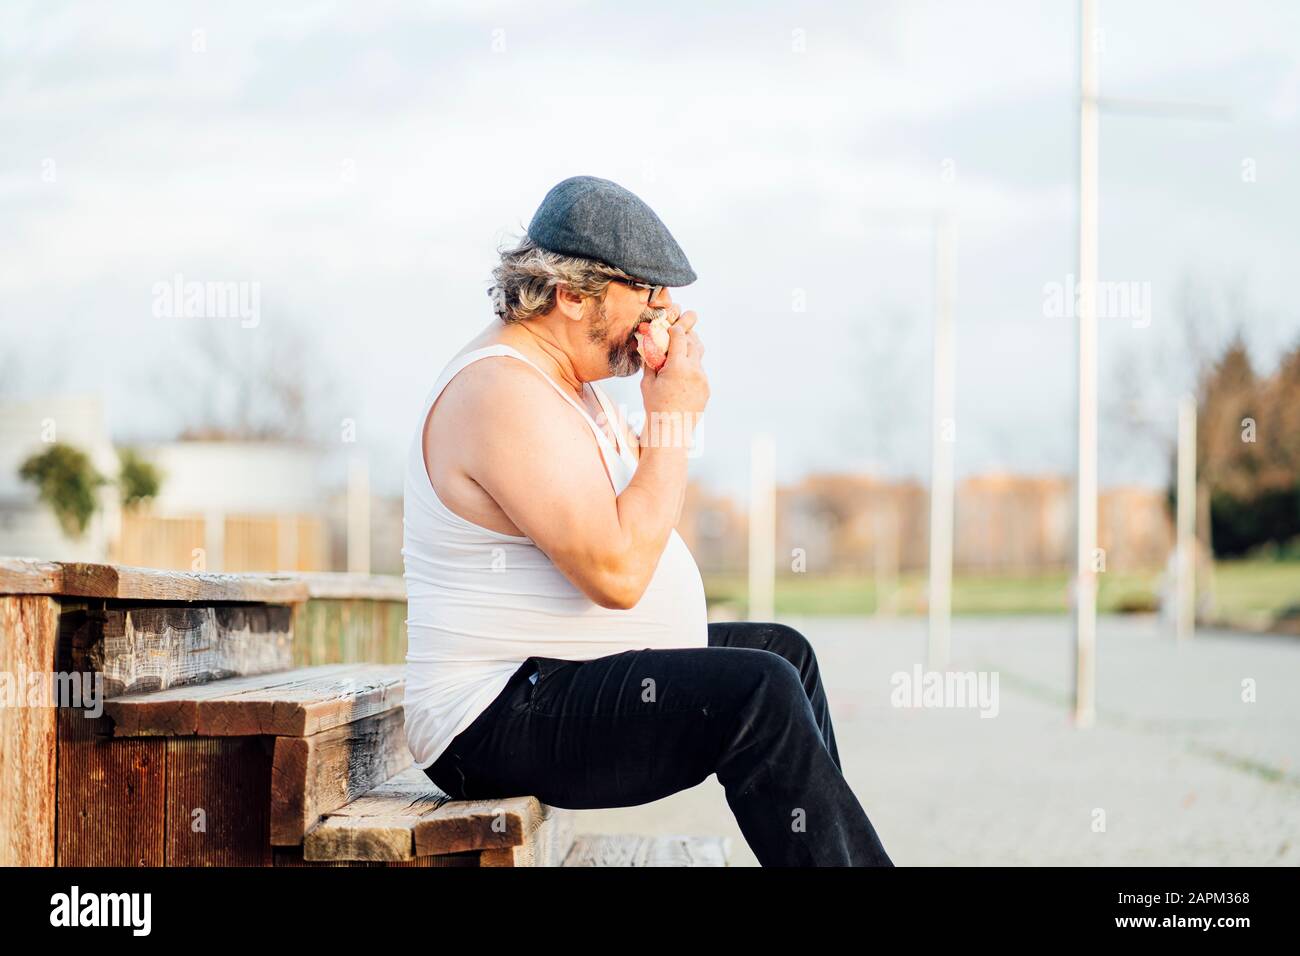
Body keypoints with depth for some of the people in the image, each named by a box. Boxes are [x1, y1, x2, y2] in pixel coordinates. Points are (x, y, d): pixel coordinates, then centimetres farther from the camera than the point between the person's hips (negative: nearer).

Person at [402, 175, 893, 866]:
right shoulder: (503, 393, -20)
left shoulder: (562, 378, 13)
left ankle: (826, 845, 26)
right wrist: (672, 419, -17)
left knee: (782, 650, 18)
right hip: (501, 722, -11)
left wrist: (672, 395, 5)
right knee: (759, 693, -25)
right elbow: (616, 574, -27)